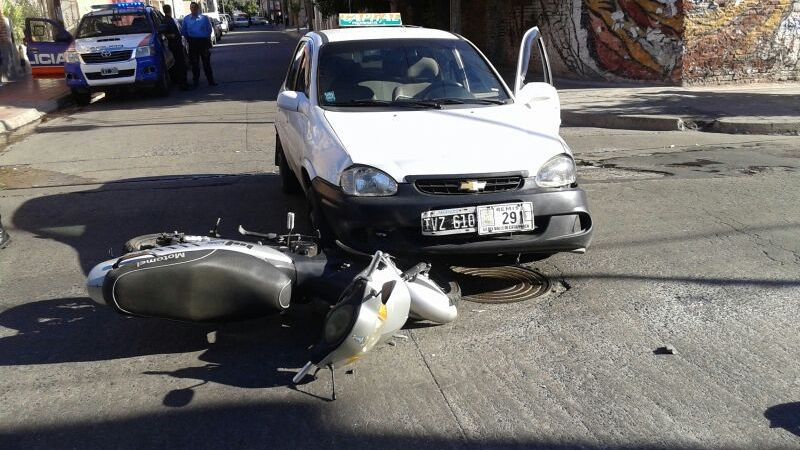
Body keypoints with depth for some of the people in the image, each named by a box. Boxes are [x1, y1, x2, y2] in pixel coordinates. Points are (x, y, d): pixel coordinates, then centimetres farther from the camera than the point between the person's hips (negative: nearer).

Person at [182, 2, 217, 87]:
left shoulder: (204, 18, 1)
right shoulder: (186, 19, 6)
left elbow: (209, 30, 6)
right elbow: (184, 32, 14)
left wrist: (206, 38, 2)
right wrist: (189, 39, 9)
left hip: (203, 41, -2)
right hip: (193, 42, 2)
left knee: (206, 62, 2)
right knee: (194, 63, 6)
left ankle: (210, 81, 7)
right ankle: (195, 81, 14)